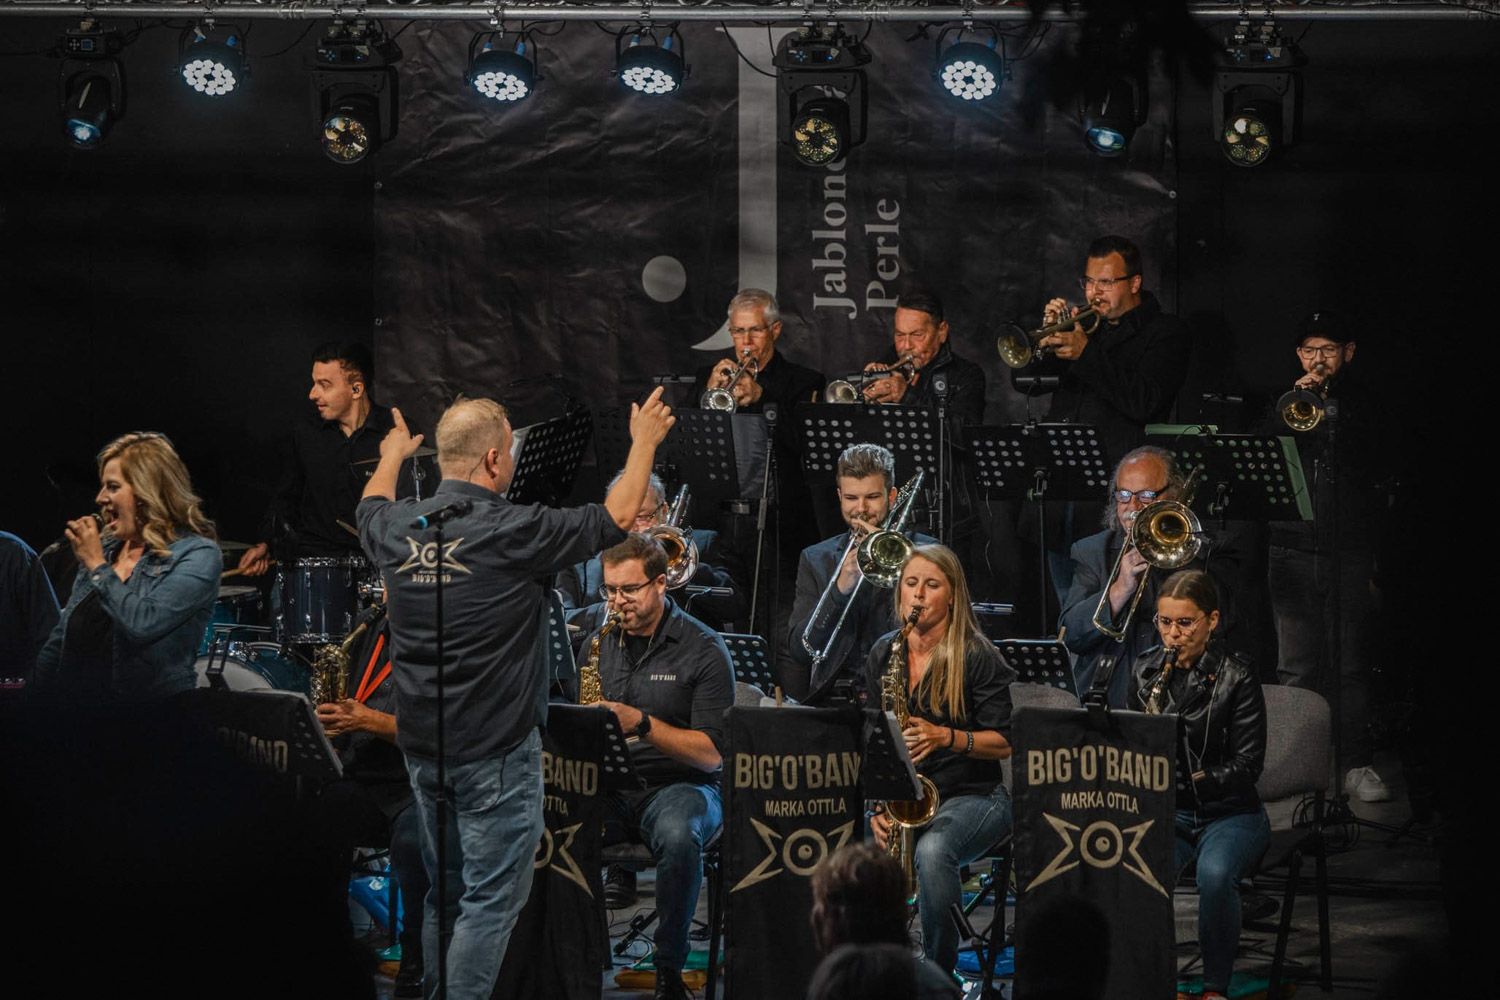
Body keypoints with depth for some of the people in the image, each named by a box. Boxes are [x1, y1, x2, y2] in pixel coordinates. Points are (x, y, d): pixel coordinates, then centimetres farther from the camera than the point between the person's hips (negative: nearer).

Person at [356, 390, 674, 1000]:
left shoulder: (398, 529, -1)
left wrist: (393, 454, 47)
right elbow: (618, 516, -6)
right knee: (490, 900, -3)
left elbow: (372, 507, 26)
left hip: (424, 746, 7)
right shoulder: (512, 533, -18)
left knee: (444, 893, 18)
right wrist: (645, 442, 10)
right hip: (494, 753, -7)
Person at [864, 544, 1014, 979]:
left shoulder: (977, 656, -5)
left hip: (971, 796, -4)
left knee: (932, 849, -38)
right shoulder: (882, 655, 9)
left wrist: (946, 736, -23)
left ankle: (940, 972, -23)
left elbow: (1004, 744, -6)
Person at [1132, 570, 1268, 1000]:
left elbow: (1247, 763, -10)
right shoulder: (1146, 672, 7)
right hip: (1165, 813, 3)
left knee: (1214, 873, -36)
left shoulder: (1236, 677, -7)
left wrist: (1194, 781, -25)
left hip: (1229, 813, -3)